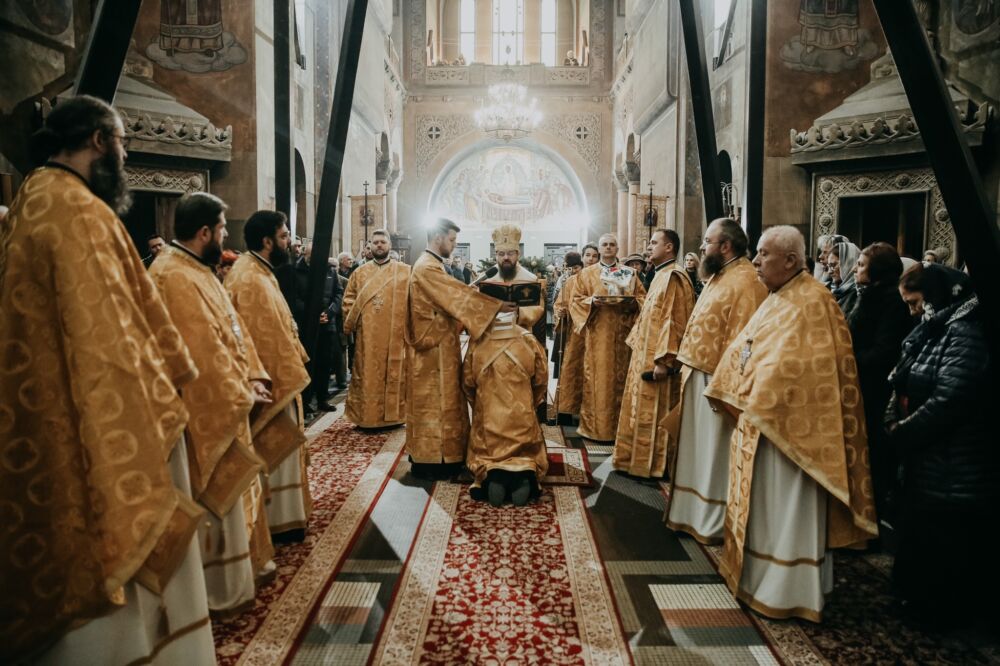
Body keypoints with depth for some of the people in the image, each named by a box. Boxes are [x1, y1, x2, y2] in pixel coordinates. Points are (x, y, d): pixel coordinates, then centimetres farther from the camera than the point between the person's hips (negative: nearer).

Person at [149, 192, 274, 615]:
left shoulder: (197, 271, 11)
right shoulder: (174, 277, -21)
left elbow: (230, 328, 12)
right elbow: (202, 349, -25)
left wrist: (252, 378, 2)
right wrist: (241, 391, -15)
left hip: (224, 402, 10)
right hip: (206, 409, -10)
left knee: (229, 494, 20)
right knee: (215, 499, 2)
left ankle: (234, 570, 36)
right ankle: (219, 590, 18)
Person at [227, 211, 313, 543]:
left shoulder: (255, 271, 12)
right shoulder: (252, 279, -21)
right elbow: (268, 337, -23)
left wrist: (293, 362, 18)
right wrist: (288, 378, -19)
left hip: (272, 375, 11)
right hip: (272, 379, -11)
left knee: (275, 449, 18)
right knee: (274, 449, 0)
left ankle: (278, 514, 30)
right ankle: (278, 520, 12)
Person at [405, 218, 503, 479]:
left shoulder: (435, 265, 15)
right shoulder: (427, 268, -18)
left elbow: (452, 297, 13)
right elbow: (458, 295, -23)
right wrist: (497, 305, -23)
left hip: (441, 344, 10)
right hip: (435, 347, -10)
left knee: (440, 400, 15)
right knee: (434, 402, -3)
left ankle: (433, 453, 24)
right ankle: (430, 459, 6)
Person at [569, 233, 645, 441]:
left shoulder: (629, 273, 12)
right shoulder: (587, 273, 9)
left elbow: (642, 298, 9)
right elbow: (576, 300, 4)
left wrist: (631, 302, -12)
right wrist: (592, 301, -15)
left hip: (621, 332, 2)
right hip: (597, 333, -1)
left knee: (620, 377, 2)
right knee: (597, 377, -4)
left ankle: (618, 425, 10)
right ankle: (594, 425, 2)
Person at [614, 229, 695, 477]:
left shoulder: (674, 277, -16)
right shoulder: (660, 276, 15)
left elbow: (674, 322, -22)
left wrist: (663, 360, -25)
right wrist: (636, 344, 19)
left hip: (657, 359, -10)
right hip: (645, 355, 10)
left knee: (654, 414, -2)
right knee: (642, 412, 15)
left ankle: (654, 466, 8)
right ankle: (640, 459, 24)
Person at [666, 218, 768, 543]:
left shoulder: (745, 281, -18)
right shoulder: (718, 276, 14)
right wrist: (688, 366, 15)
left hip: (716, 380, -10)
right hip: (698, 375, 10)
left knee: (715, 452, 3)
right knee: (698, 448, 18)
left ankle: (715, 522, 17)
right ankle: (695, 511, 31)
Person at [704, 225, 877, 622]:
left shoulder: (811, 303, -18)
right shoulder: (777, 300, 12)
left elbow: (792, 367, -24)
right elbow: (745, 351, 16)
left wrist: (756, 408, -19)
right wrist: (740, 402, 8)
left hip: (786, 425, -9)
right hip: (759, 421, 9)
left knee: (785, 508, 2)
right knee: (762, 504, 18)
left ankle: (787, 590, 14)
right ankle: (757, 572, 32)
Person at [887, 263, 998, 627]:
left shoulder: (965, 332, -19)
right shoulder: (935, 328, 12)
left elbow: (947, 402, -25)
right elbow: (904, 386, 15)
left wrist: (901, 434, -14)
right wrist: (895, 423, -1)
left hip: (952, 472, -10)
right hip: (926, 463, 10)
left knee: (947, 552, 5)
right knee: (918, 539, 20)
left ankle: (941, 612, 21)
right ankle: (918, 599, 36)